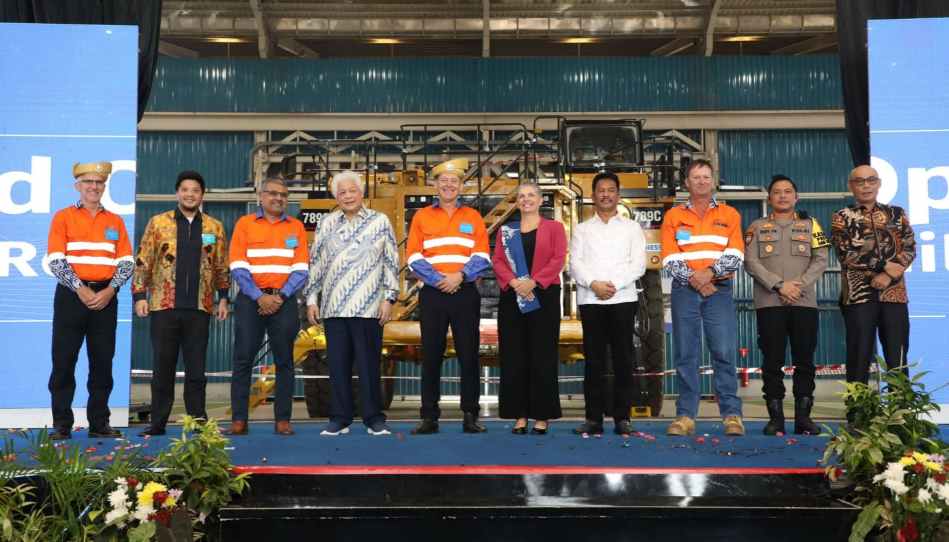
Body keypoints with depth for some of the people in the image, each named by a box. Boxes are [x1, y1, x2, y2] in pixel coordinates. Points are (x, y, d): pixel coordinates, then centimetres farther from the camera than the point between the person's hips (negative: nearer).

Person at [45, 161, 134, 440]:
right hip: (71, 295, -2)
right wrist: (81, 290, -15)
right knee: (63, 361, -2)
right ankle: (61, 425, 6)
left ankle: (99, 423, 13)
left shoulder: (115, 221, 11)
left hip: (106, 297, 2)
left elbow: (127, 262, 5)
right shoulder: (63, 217, 3)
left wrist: (110, 290, -10)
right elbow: (55, 260, -6)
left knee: (103, 362, 5)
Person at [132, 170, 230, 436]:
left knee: (196, 369, 5)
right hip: (164, 305, -1)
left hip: (200, 307, 1)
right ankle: (158, 422, 13)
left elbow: (222, 267, 13)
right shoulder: (158, 223, 4)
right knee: (163, 368, 4)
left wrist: (223, 297, 7)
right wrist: (139, 295, -2)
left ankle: (198, 420, 13)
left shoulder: (214, 227, 8)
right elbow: (142, 262, 4)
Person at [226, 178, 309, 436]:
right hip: (250, 299, -1)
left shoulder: (296, 227, 9)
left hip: (284, 301, 1)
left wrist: (280, 296, -11)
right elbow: (238, 267, -2)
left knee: (284, 361, 2)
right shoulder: (244, 224, 6)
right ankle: (238, 419, 3)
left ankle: (283, 419, 7)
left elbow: (300, 270, 2)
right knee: (243, 359, -2)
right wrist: (259, 297, -13)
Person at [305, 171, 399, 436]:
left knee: (369, 364, 0)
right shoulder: (327, 224, 13)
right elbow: (315, 263, 15)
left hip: (368, 306, -3)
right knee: (337, 364, 5)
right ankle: (339, 419, 15)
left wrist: (388, 297, -2)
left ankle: (374, 419, 10)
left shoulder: (380, 222, 6)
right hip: (333, 307, 3)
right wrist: (312, 298, 10)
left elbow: (391, 263, 4)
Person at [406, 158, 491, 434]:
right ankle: (429, 417, 9)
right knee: (431, 356, 2)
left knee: (468, 355, 1)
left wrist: (460, 276, -15)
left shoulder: (473, 217, 10)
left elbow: (482, 256, 1)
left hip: (465, 294, 0)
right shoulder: (421, 216, 9)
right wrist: (437, 280, -13)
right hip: (432, 294, 0)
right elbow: (414, 257, 1)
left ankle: (470, 416, 8)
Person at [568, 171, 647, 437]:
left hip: (623, 298, 0)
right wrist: (594, 284, -13)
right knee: (594, 361, 1)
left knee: (623, 360, -1)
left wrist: (614, 284, -12)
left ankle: (622, 417, 4)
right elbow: (575, 264, 3)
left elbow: (638, 264, 2)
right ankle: (594, 418, 4)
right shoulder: (582, 229, 15)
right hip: (590, 300, 1)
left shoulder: (632, 227, 13)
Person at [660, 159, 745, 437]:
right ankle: (685, 415, 5)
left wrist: (709, 272, -14)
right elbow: (669, 259, 1)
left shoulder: (729, 214, 11)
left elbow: (735, 255, 0)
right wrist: (693, 279, -12)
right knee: (685, 354, 1)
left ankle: (732, 414, 2)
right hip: (685, 290, 1)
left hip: (719, 290, 0)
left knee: (724, 352, -4)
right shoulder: (673, 216, 10)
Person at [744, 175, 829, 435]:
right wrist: (779, 285, -12)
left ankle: (803, 416, 9)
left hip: (805, 302, 1)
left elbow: (820, 260, 5)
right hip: (768, 303, -1)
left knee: (804, 360, 1)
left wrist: (799, 285, -10)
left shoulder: (810, 224, 14)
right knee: (773, 361, -1)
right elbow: (751, 262, -1)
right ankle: (775, 417, 4)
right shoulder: (757, 227, 11)